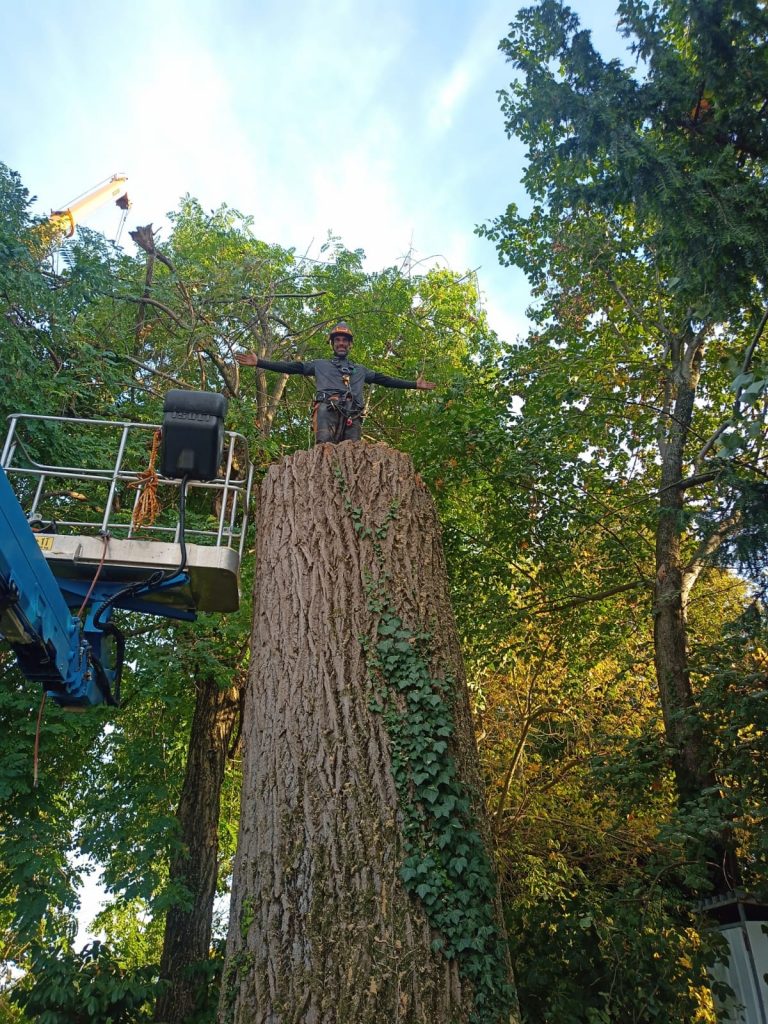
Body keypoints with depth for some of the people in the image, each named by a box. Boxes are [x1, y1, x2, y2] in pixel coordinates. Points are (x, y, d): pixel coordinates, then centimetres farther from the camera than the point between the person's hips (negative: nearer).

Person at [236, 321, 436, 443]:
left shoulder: (360, 370, 37)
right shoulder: (320, 365, 29)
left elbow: (384, 379, 34)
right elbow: (292, 367, 21)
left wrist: (414, 384, 29)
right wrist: (259, 362, 12)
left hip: (352, 414, 3)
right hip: (327, 409, -3)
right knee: (325, 449, -26)